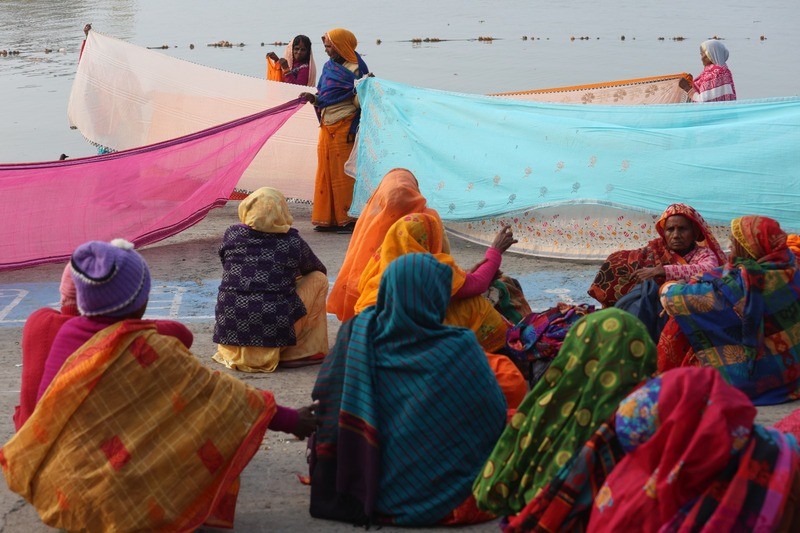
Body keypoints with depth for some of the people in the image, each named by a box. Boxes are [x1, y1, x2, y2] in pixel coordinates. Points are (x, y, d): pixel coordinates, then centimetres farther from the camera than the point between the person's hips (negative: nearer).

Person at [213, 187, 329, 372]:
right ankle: (303, 352, 10)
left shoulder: (231, 235, 2)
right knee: (319, 279, 13)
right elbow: (319, 269, 18)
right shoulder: (292, 241, -2)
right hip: (274, 334, -4)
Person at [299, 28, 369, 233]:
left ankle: (349, 219, -1)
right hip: (327, 128, 7)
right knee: (326, 173, 7)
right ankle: (328, 218, 12)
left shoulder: (356, 69, -6)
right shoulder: (328, 67, 14)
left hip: (344, 128, -7)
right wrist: (313, 98, -1)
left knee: (344, 174, -5)